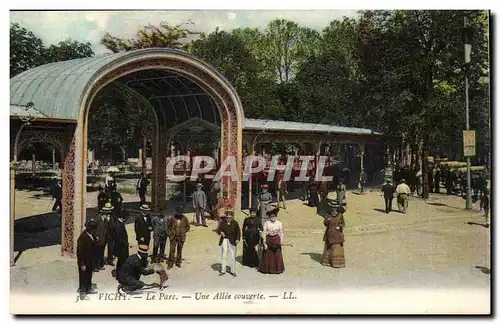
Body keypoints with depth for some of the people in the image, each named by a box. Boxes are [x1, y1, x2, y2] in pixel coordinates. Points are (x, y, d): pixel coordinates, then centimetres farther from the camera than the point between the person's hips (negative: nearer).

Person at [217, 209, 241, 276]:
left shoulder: (235, 223, 2)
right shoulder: (222, 222, 1)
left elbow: (238, 232, 8)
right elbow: (218, 230, 4)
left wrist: (237, 239, -3)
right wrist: (221, 232, -17)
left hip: (232, 241, -1)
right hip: (224, 240, 1)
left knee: (232, 256, -2)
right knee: (223, 255, 5)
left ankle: (233, 271, 9)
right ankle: (223, 270, 16)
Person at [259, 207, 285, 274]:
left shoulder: (279, 223, 1)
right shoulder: (267, 223, -3)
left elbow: (281, 232, 1)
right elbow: (264, 233, -3)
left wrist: (281, 240, -11)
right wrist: (264, 242, -9)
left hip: (276, 240, 1)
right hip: (268, 239, -1)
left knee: (277, 255, 5)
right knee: (267, 255, 3)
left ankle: (277, 269, 16)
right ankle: (267, 269, 15)